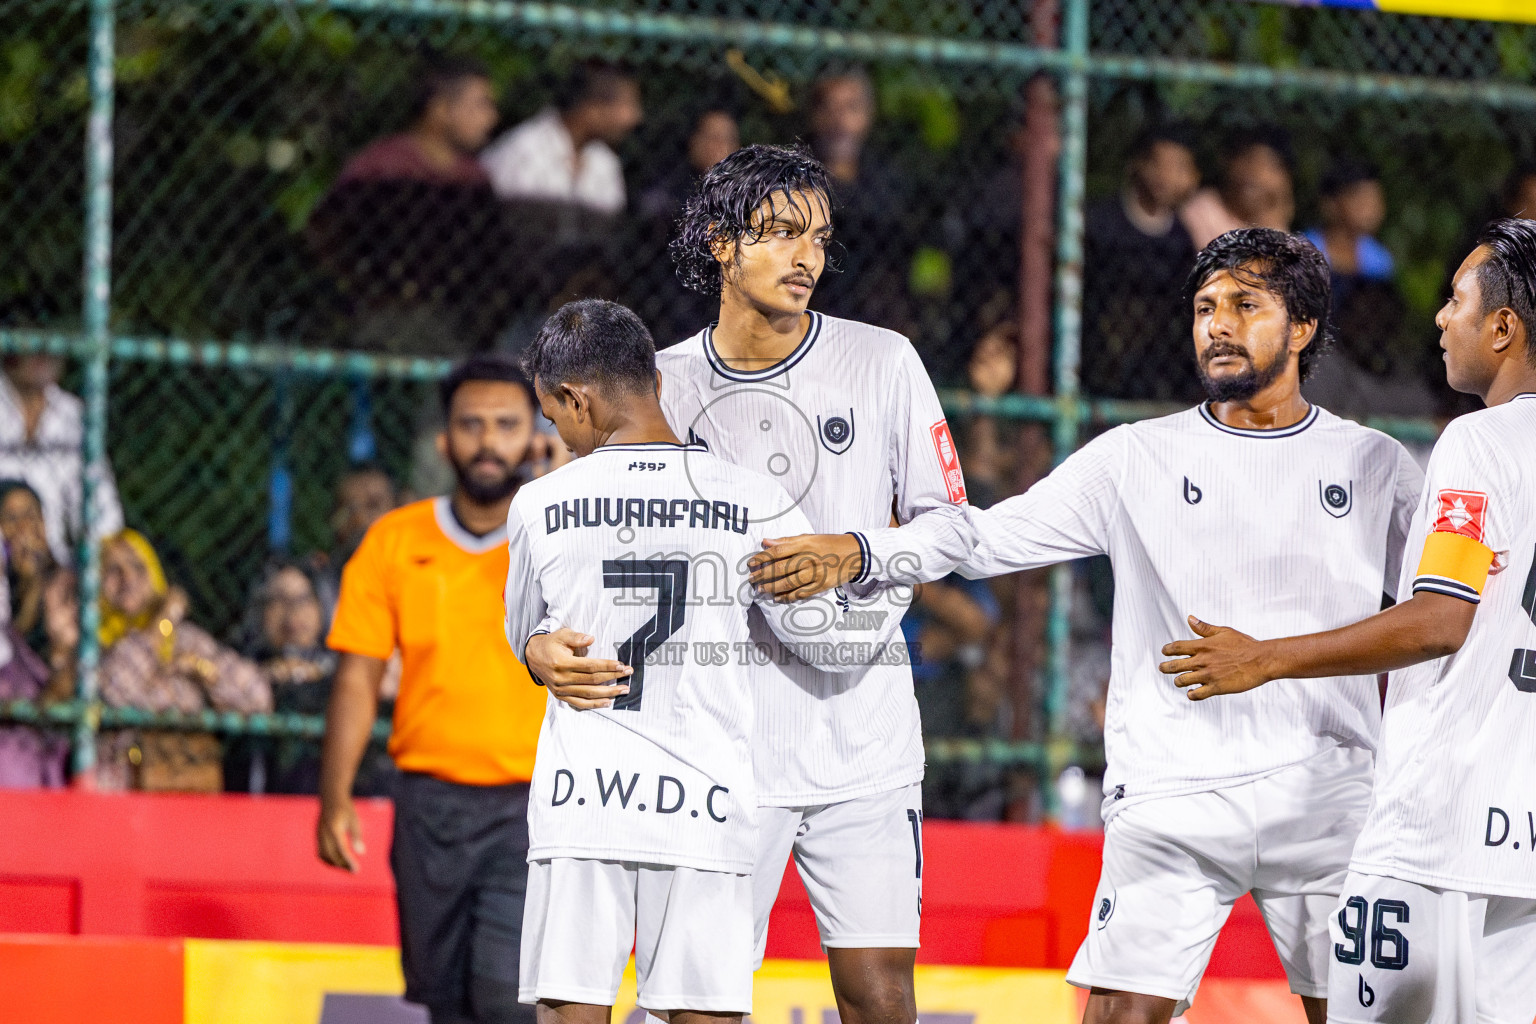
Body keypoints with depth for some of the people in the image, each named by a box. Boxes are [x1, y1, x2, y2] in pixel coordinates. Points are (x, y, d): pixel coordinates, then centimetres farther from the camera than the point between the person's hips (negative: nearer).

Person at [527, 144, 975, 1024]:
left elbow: (950, 527, 4)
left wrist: (854, 554, -16)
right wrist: (545, 645, -17)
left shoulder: (882, 363, 1)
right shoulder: (665, 387, 2)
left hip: (863, 734, 0)